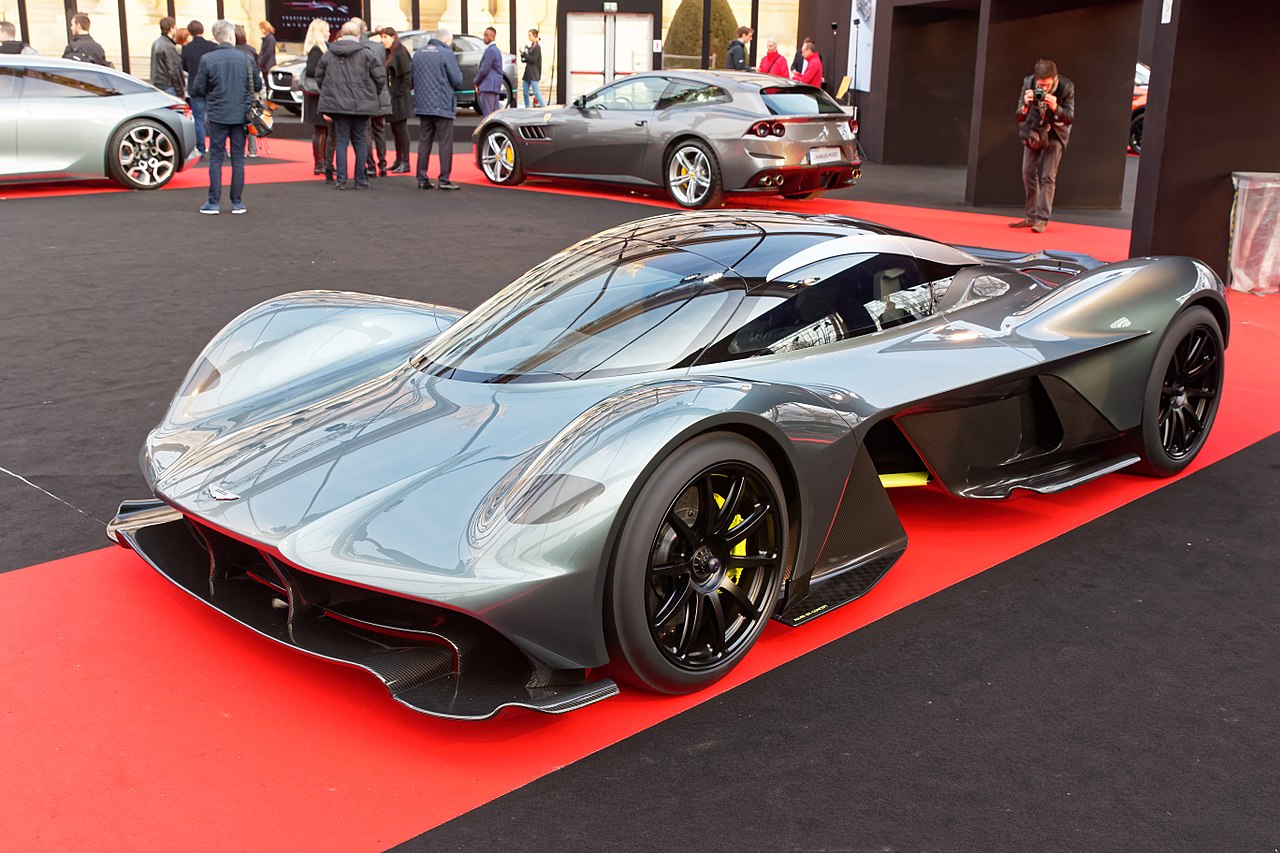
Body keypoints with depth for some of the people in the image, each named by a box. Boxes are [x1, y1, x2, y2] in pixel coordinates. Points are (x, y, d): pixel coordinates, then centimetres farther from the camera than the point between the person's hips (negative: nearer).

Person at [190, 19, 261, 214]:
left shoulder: (207, 60, -8)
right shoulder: (245, 58, -4)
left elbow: (197, 90, -4)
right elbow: (257, 85, 4)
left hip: (217, 116, -1)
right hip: (240, 116, 1)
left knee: (216, 158, 6)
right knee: (238, 158, 8)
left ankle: (214, 202, 6)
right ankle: (237, 202, 10)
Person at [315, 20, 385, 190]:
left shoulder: (328, 55, 5)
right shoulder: (366, 54, -4)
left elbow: (319, 77, 11)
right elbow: (380, 77, -4)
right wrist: (373, 94, 12)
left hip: (337, 104, 2)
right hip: (361, 104, -2)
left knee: (341, 140, 6)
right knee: (360, 140, 7)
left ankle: (341, 180, 1)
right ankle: (360, 180, 8)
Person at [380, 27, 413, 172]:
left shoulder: (400, 53, -12)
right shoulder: (388, 54, 15)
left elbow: (407, 75, -17)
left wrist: (400, 93, -16)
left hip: (400, 99, -9)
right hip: (391, 99, 9)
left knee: (401, 130, -5)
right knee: (395, 130, 12)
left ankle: (405, 162, -2)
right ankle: (398, 160, 19)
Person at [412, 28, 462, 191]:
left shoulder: (418, 54, 10)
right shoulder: (447, 54, -9)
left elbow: (412, 78, 17)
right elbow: (457, 81, -10)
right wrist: (459, 72, 9)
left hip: (422, 105, 6)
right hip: (442, 106, -6)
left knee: (424, 142, 10)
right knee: (445, 143, -1)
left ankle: (422, 179, 9)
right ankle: (444, 179, -5)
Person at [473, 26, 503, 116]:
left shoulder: (490, 50, -12)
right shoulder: (496, 49, 20)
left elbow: (484, 69, -16)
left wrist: (476, 82, -2)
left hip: (488, 86, -10)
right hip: (494, 86, 10)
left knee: (487, 113, -12)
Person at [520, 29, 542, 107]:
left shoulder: (537, 47, -9)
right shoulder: (530, 46, 15)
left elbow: (533, 60, -16)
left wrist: (524, 54, -14)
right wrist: (523, 56, -1)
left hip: (533, 74, -8)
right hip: (527, 72, 8)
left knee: (536, 92, -13)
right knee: (525, 92, 8)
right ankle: (527, 108, 15)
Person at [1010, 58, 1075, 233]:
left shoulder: (1066, 87, -24)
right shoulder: (1028, 82, -19)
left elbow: (1070, 118, -22)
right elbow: (1019, 116, -15)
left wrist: (1056, 108, -40)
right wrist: (1025, 104, -38)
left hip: (1055, 132, -4)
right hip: (1033, 130, 4)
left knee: (1048, 176, -11)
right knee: (1028, 173, 5)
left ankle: (1042, 219, -10)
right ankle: (1031, 216, 14)